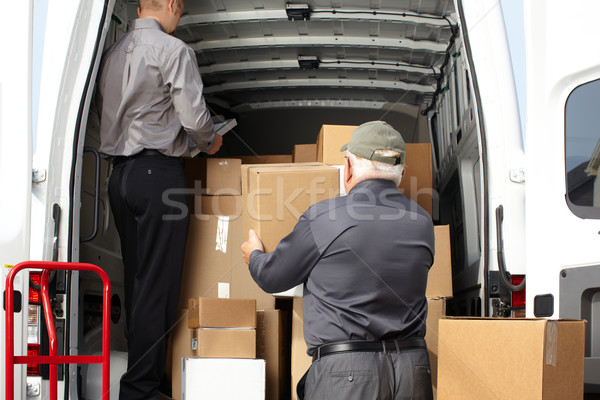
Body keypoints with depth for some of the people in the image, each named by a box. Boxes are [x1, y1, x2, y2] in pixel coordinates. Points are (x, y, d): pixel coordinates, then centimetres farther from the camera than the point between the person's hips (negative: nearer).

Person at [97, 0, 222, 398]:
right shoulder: (174, 50, -8)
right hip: (158, 172, -7)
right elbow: (194, 116, -12)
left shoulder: (114, 52, 14)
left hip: (119, 173, 8)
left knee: (135, 277, 12)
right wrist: (210, 142, 7)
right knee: (158, 282, -4)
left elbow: (107, 114, 18)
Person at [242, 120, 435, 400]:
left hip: (346, 374, -5)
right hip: (413, 368, 5)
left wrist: (254, 256, 30)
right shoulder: (422, 222, 6)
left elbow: (272, 278, 5)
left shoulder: (323, 218, -8)